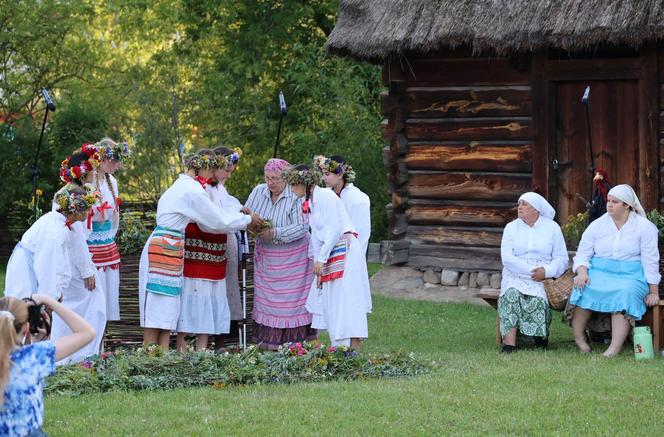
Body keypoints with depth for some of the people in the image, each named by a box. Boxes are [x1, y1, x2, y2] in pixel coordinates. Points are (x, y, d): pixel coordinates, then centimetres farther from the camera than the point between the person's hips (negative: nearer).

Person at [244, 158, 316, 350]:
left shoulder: (296, 196, -15)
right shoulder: (258, 192, 1)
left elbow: (302, 228, -20)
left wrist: (275, 233, -27)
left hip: (292, 257, -5)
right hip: (265, 257, 5)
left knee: (292, 300, -4)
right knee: (266, 298, 4)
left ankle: (294, 342, -1)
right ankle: (267, 343, 8)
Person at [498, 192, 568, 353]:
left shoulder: (552, 228, 9)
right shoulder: (511, 227, 12)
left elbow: (562, 259, 3)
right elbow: (507, 258, -2)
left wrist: (546, 271, -17)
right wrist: (531, 271, -14)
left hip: (544, 278, -1)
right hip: (515, 276, 1)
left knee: (537, 297, -33)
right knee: (511, 293, -31)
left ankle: (541, 336, -11)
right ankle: (509, 344, -39)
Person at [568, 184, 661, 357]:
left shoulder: (644, 227, 2)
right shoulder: (597, 226, 9)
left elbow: (650, 260, 1)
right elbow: (583, 254, 7)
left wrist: (653, 292, -2)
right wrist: (582, 272, -15)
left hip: (630, 276, -2)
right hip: (599, 272, 2)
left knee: (625, 293, -36)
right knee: (584, 289, -31)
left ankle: (615, 347, -45)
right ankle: (578, 336, -22)